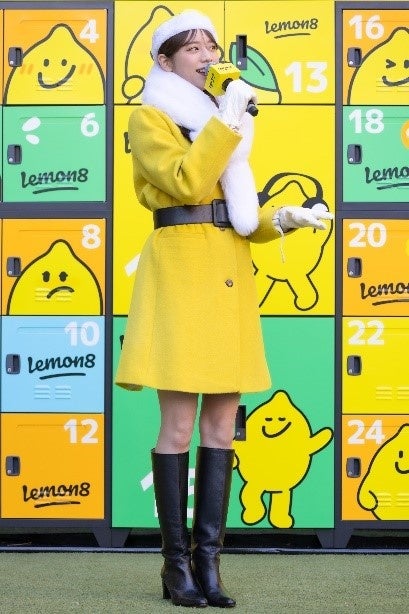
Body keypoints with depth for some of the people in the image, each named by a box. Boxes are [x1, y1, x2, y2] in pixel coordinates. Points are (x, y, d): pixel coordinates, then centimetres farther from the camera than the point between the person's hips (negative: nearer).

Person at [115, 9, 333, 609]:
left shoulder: (221, 123, 23)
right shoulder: (150, 117, 3)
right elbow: (186, 183, -15)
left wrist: (281, 219, 4)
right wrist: (227, 120, -12)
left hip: (229, 274, 7)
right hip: (181, 268, -7)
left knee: (222, 422, 3)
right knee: (180, 423, -8)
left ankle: (208, 559, 7)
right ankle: (176, 563, 0)